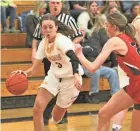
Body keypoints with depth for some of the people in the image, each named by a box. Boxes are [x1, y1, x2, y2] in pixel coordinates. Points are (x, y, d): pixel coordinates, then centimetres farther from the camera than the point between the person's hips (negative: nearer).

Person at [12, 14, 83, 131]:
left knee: (56, 118, 5)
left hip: (70, 79, -5)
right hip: (54, 76, 5)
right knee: (38, 107, -15)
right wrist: (25, 73, -24)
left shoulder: (62, 40, -25)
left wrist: (76, 76, -62)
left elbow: (73, 58, -44)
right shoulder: (43, 43, -5)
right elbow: (34, 68, -2)